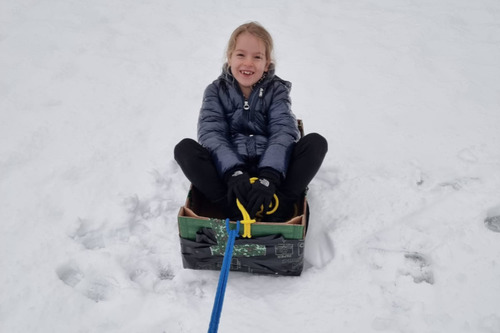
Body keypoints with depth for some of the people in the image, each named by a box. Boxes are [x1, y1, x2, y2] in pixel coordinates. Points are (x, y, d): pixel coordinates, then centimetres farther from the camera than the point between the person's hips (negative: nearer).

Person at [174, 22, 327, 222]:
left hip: (271, 169, 0)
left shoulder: (276, 90, 4)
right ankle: (235, 211, -31)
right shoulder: (216, 91, 4)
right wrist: (234, 173, -30)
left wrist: (269, 177, -31)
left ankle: (278, 210, -31)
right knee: (184, 148, -22)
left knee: (316, 142, -20)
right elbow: (210, 133, -11)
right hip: (227, 171, 0)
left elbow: (284, 132, -13)